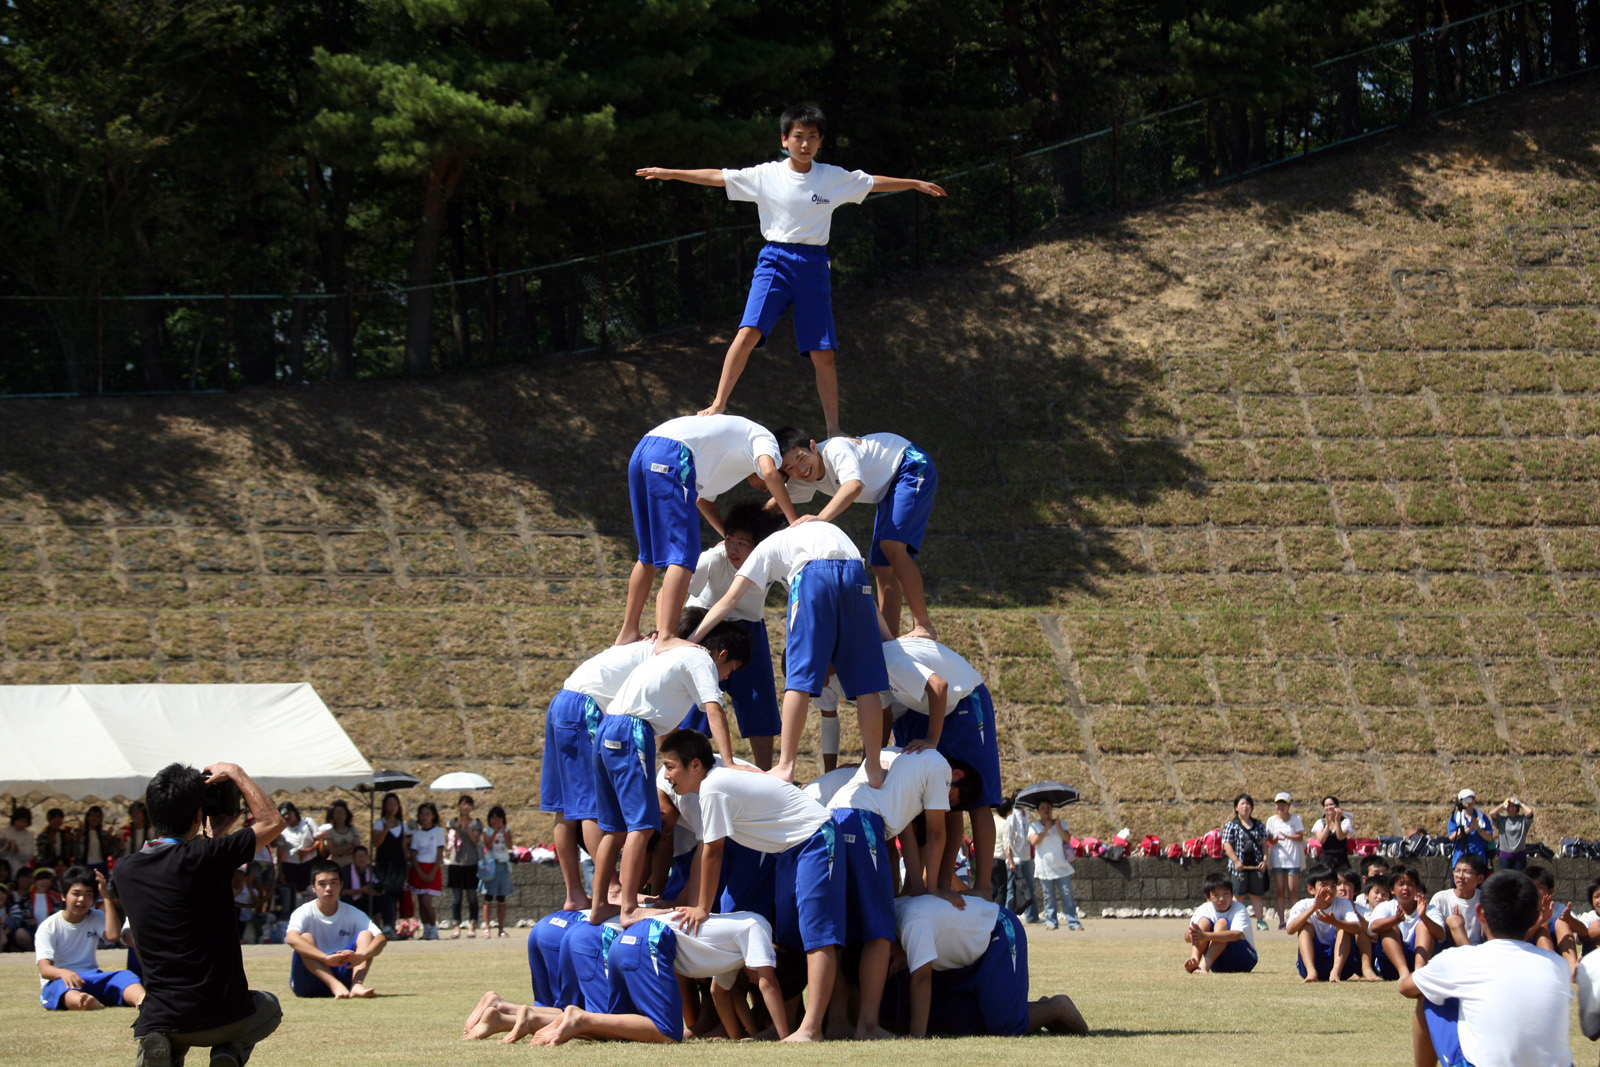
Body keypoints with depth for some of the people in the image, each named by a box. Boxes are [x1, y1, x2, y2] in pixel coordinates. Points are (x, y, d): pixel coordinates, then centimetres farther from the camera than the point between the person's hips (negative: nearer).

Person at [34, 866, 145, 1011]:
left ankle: (141, 1000, -62)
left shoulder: (96, 918, 13)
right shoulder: (48, 927, -1)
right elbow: (44, 969, -15)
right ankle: (90, 1004, -75)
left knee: (124, 977, -25)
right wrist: (63, 973, -40)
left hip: (91, 979, 4)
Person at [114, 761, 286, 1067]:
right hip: (223, 1016, -3)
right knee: (269, 1007, 34)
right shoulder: (204, 857, -15)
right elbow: (272, 822, 0)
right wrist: (235, 774, 9)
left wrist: (213, 837, 31)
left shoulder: (126, 872, 1)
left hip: (159, 1018, 3)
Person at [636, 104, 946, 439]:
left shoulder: (834, 178, 6)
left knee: (823, 353, 1)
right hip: (775, 261, -2)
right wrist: (670, 174, -5)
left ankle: (834, 430, 9)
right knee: (749, 332, -20)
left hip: (814, 267, 2)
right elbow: (717, 178, 0)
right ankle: (718, 406, -15)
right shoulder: (766, 175, 1)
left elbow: (874, 182, 18)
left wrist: (915, 184, 23)